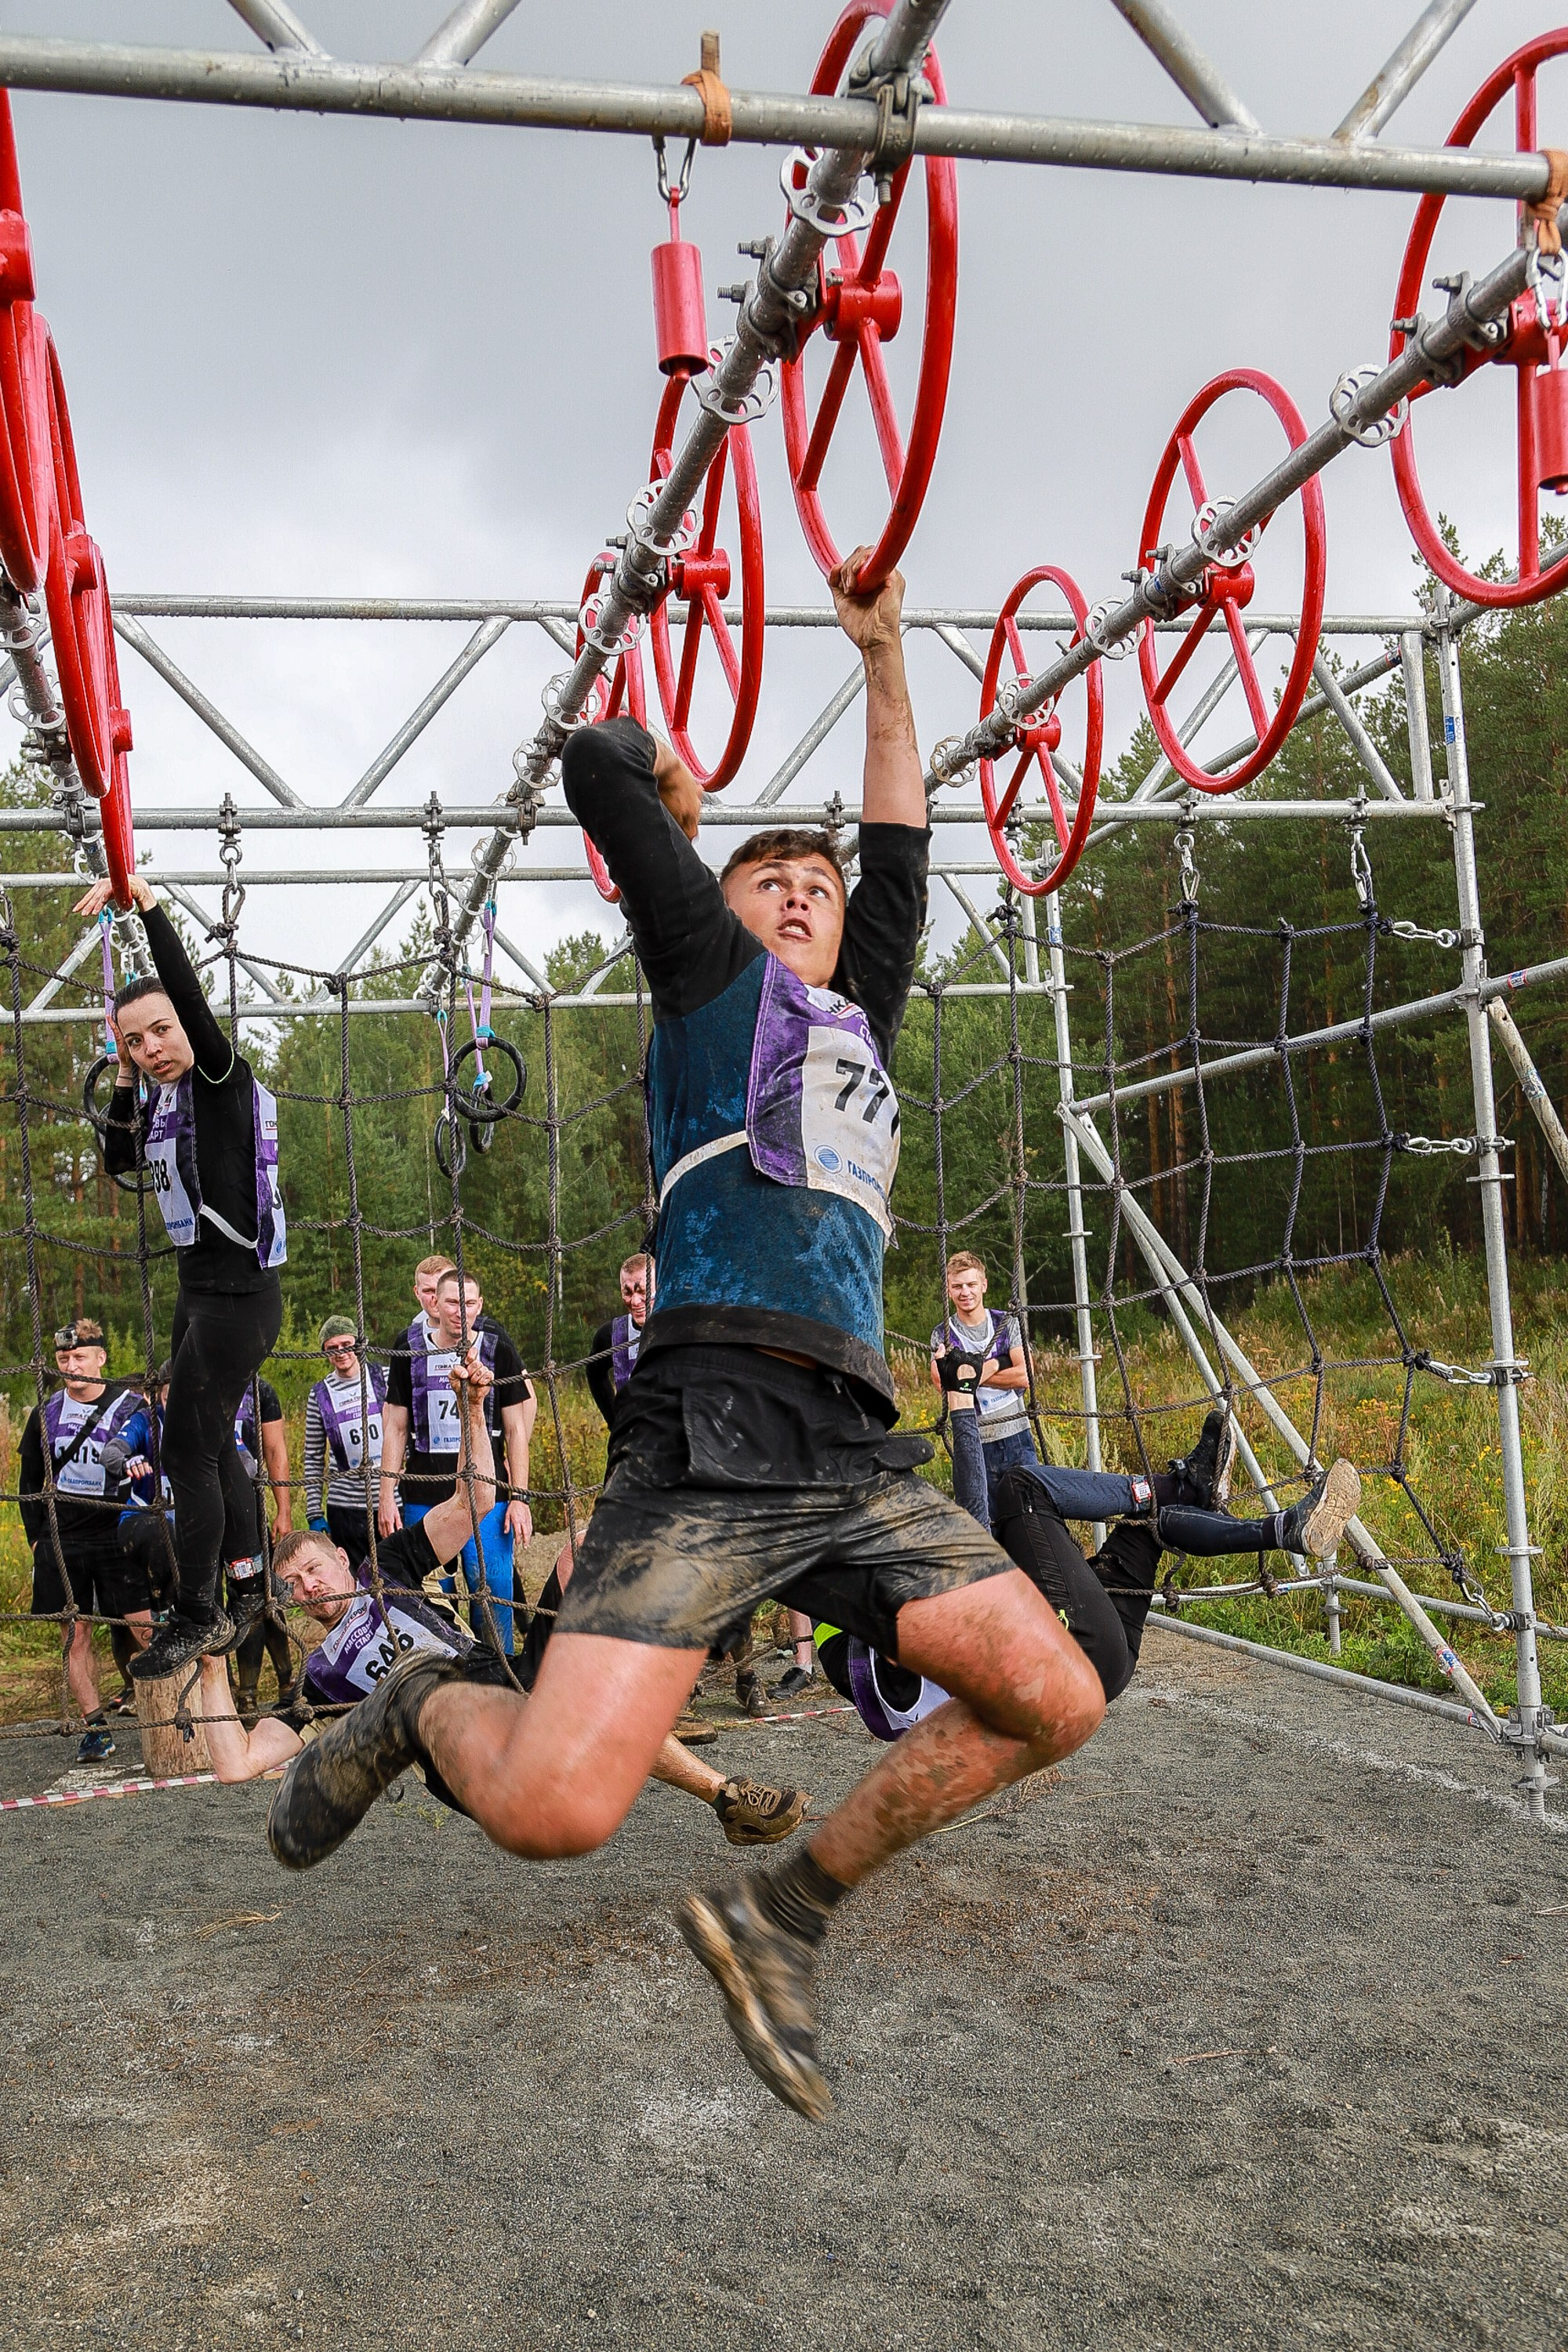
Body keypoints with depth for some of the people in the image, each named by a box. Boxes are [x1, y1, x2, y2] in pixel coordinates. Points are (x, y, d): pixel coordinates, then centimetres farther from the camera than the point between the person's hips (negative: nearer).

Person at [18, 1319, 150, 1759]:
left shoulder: (129, 1406, -3)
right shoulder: (46, 1413, 7)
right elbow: (30, 1482, 16)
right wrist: (36, 1537, 9)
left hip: (118, 1537, -3)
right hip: (62, 1541, 3)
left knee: (144, 1629, -7)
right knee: (76, 1635, 4)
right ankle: (95, 1728, 10)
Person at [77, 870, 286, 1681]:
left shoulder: (223, 1075, -13)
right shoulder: (172, 1097, 10)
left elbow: (190, 993, -30)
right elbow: (121, 1160, 23)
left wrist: (145, 902, -30)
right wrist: (123, 1078, 13)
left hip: (237, 1294, -9)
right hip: (201, 1287, 9)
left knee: (188, 1449, -5)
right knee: (212, 1443, 17)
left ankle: (196, 1618, 6)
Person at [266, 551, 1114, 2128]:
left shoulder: (860, 1019, 28)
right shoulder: (714, 975, 13)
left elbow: (900, 845, 32)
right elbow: (596, 772, 10)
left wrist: (883, 659, 36)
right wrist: (670, 783, 31)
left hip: (854, 1453, 7)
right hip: (708, 1439, -6)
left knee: (1055, 1703, -6)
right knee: (552, 1809, -20)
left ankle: (785, 1914, 13)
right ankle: (425, 1708, 17)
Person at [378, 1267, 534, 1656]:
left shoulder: (499, 1351, 3)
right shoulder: (410, 1353, 6)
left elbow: (516, 1430, 4)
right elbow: (395, 1429, 9)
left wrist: (519, 1497, -2)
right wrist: (387, 1496, 3)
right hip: (422, 1498, 1)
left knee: (493, 1594, -3)